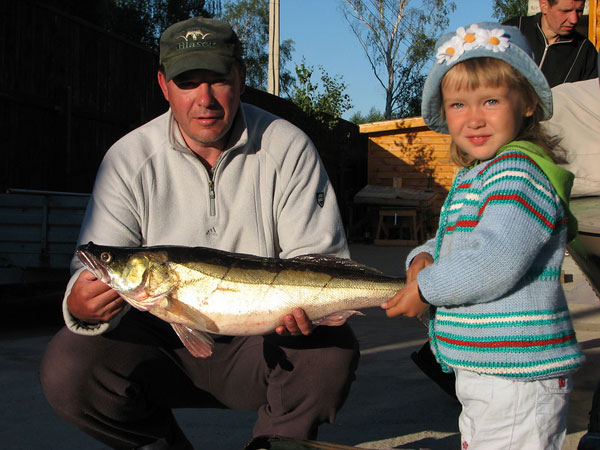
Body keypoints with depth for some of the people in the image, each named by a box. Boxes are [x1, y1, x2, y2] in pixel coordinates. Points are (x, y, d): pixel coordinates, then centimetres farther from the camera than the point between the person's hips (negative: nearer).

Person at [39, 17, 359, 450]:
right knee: (67, 369, -21)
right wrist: (81, 305, -31)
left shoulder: (289, 147, -5)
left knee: (334, 350, -29)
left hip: (259, 338, -1)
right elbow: (97, 268, -7)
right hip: (161, 339, 2)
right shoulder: (129, 158, -3)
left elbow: (320, 257, -7)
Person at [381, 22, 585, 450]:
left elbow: (494, 263, -30)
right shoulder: (474, 177, 13)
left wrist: (427, 288, -16)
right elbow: (450, 244, 19)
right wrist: (422, 258, -4)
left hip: (517, 377, -10)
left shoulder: (518, 172, -19)